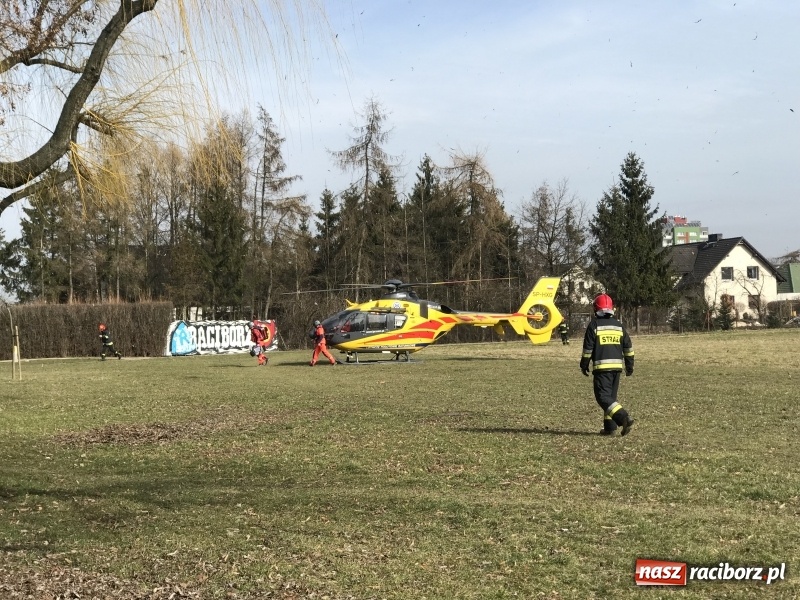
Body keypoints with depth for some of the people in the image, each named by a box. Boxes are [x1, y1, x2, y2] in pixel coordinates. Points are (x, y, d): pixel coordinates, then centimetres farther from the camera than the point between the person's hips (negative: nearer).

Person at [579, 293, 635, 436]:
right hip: (617, 365, 6)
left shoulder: (594, 325, -4)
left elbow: (587, 348, -4)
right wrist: (629, 365, 20)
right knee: (611, 396, 15)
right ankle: (609, 426, 13)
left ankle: (624, 418, -23)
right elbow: (628, 347, 12)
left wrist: (584, 365, 6)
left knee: (603, 396, -7)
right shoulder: (619, 325, 11)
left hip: (601, 367, -6)